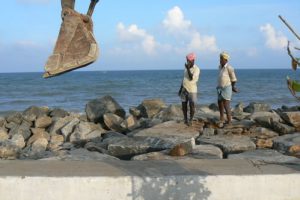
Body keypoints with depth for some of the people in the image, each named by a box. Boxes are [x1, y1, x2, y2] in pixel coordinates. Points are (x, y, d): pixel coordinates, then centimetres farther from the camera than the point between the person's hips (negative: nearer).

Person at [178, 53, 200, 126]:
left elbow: (191, 78, -24)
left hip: (192, 90, -6)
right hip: (184, 90, 6)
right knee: (184, 105, 6)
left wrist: (188, 68, -28)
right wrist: (181, 88, 14)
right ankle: (185, 119, 18)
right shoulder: (186, 67, 9)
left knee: (192, 106, -2)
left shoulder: (196, 69, -11)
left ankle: (190, 120, 11)